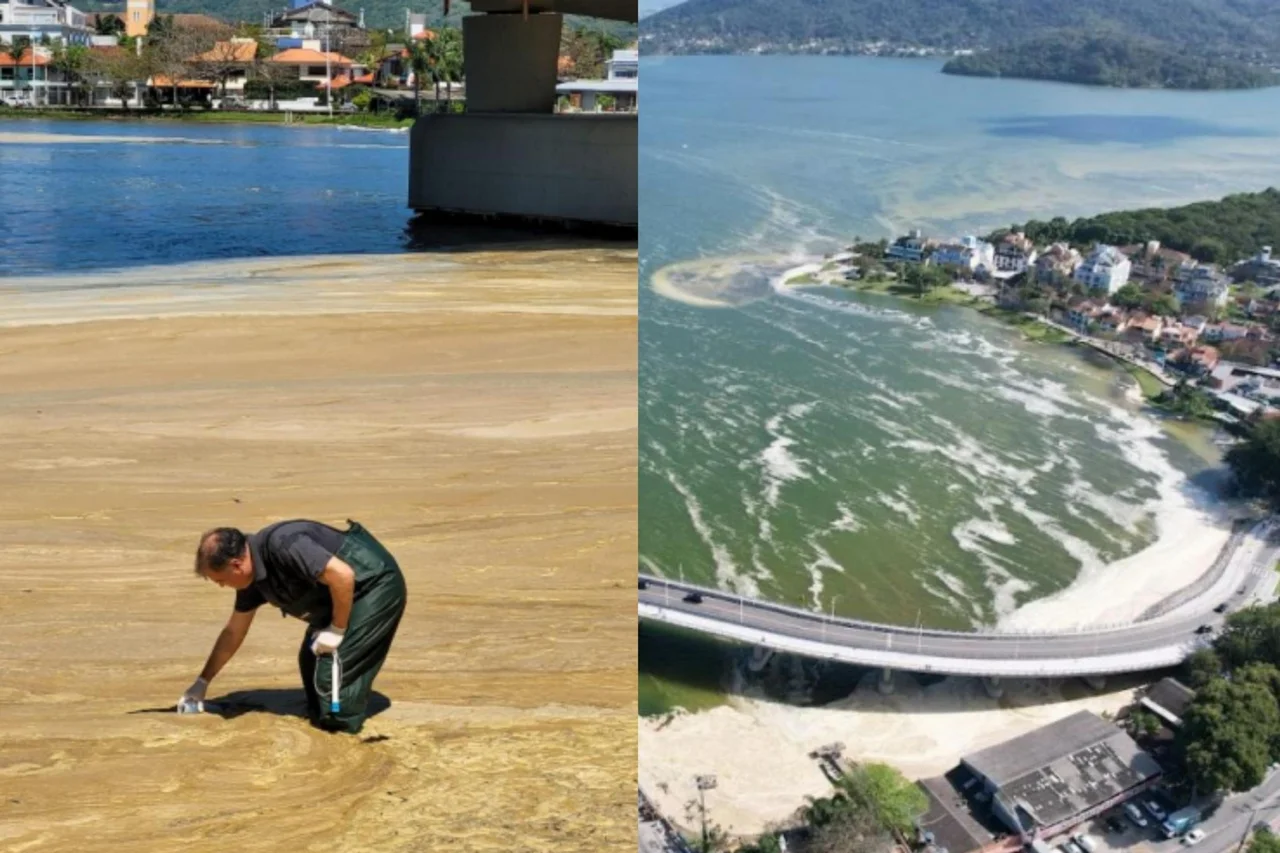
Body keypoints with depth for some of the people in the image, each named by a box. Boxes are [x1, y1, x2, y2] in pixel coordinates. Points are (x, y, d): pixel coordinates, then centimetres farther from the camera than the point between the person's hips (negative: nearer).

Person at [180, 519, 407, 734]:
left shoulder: (282, 545, -29)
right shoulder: (252, 576, 2)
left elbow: (343, 575, -33)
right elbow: (233, 632, 15)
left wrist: (337, 630, -21)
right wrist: (202, 682, 20)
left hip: (376, 585, -10)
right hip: (346, 593, 10)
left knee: (334, 665, -10)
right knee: (312, 661, 14)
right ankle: (320, 726, 28)